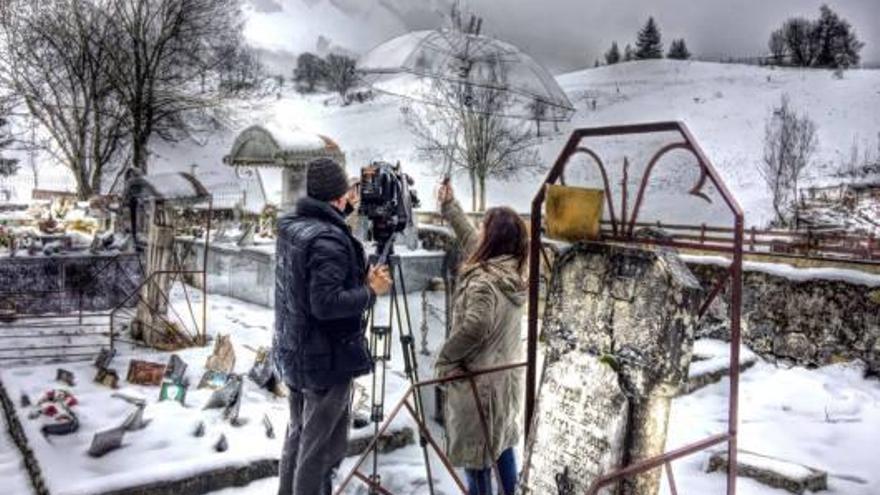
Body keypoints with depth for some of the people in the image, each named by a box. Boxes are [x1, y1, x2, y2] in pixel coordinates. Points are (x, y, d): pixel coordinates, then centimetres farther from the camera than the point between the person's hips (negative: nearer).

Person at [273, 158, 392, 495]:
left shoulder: (290, 226, 3)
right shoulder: (329, 239, -23)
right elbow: (325, 304, -28)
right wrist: (371, 290, -15)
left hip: (293, 352, 9)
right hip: (326, 358, -9)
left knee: (298, 435, 22)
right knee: (322, 445, 4)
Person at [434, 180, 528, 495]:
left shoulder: (483, 281, -24)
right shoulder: (510, 271, 3)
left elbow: (475, 328, -37)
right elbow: (470, 240, 16)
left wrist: (444, 358, -20)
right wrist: (449, 206, 23)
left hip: (477, 383, -9)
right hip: (506, 377, 9)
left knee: (476, 458, 5)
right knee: (502, 445, 22)